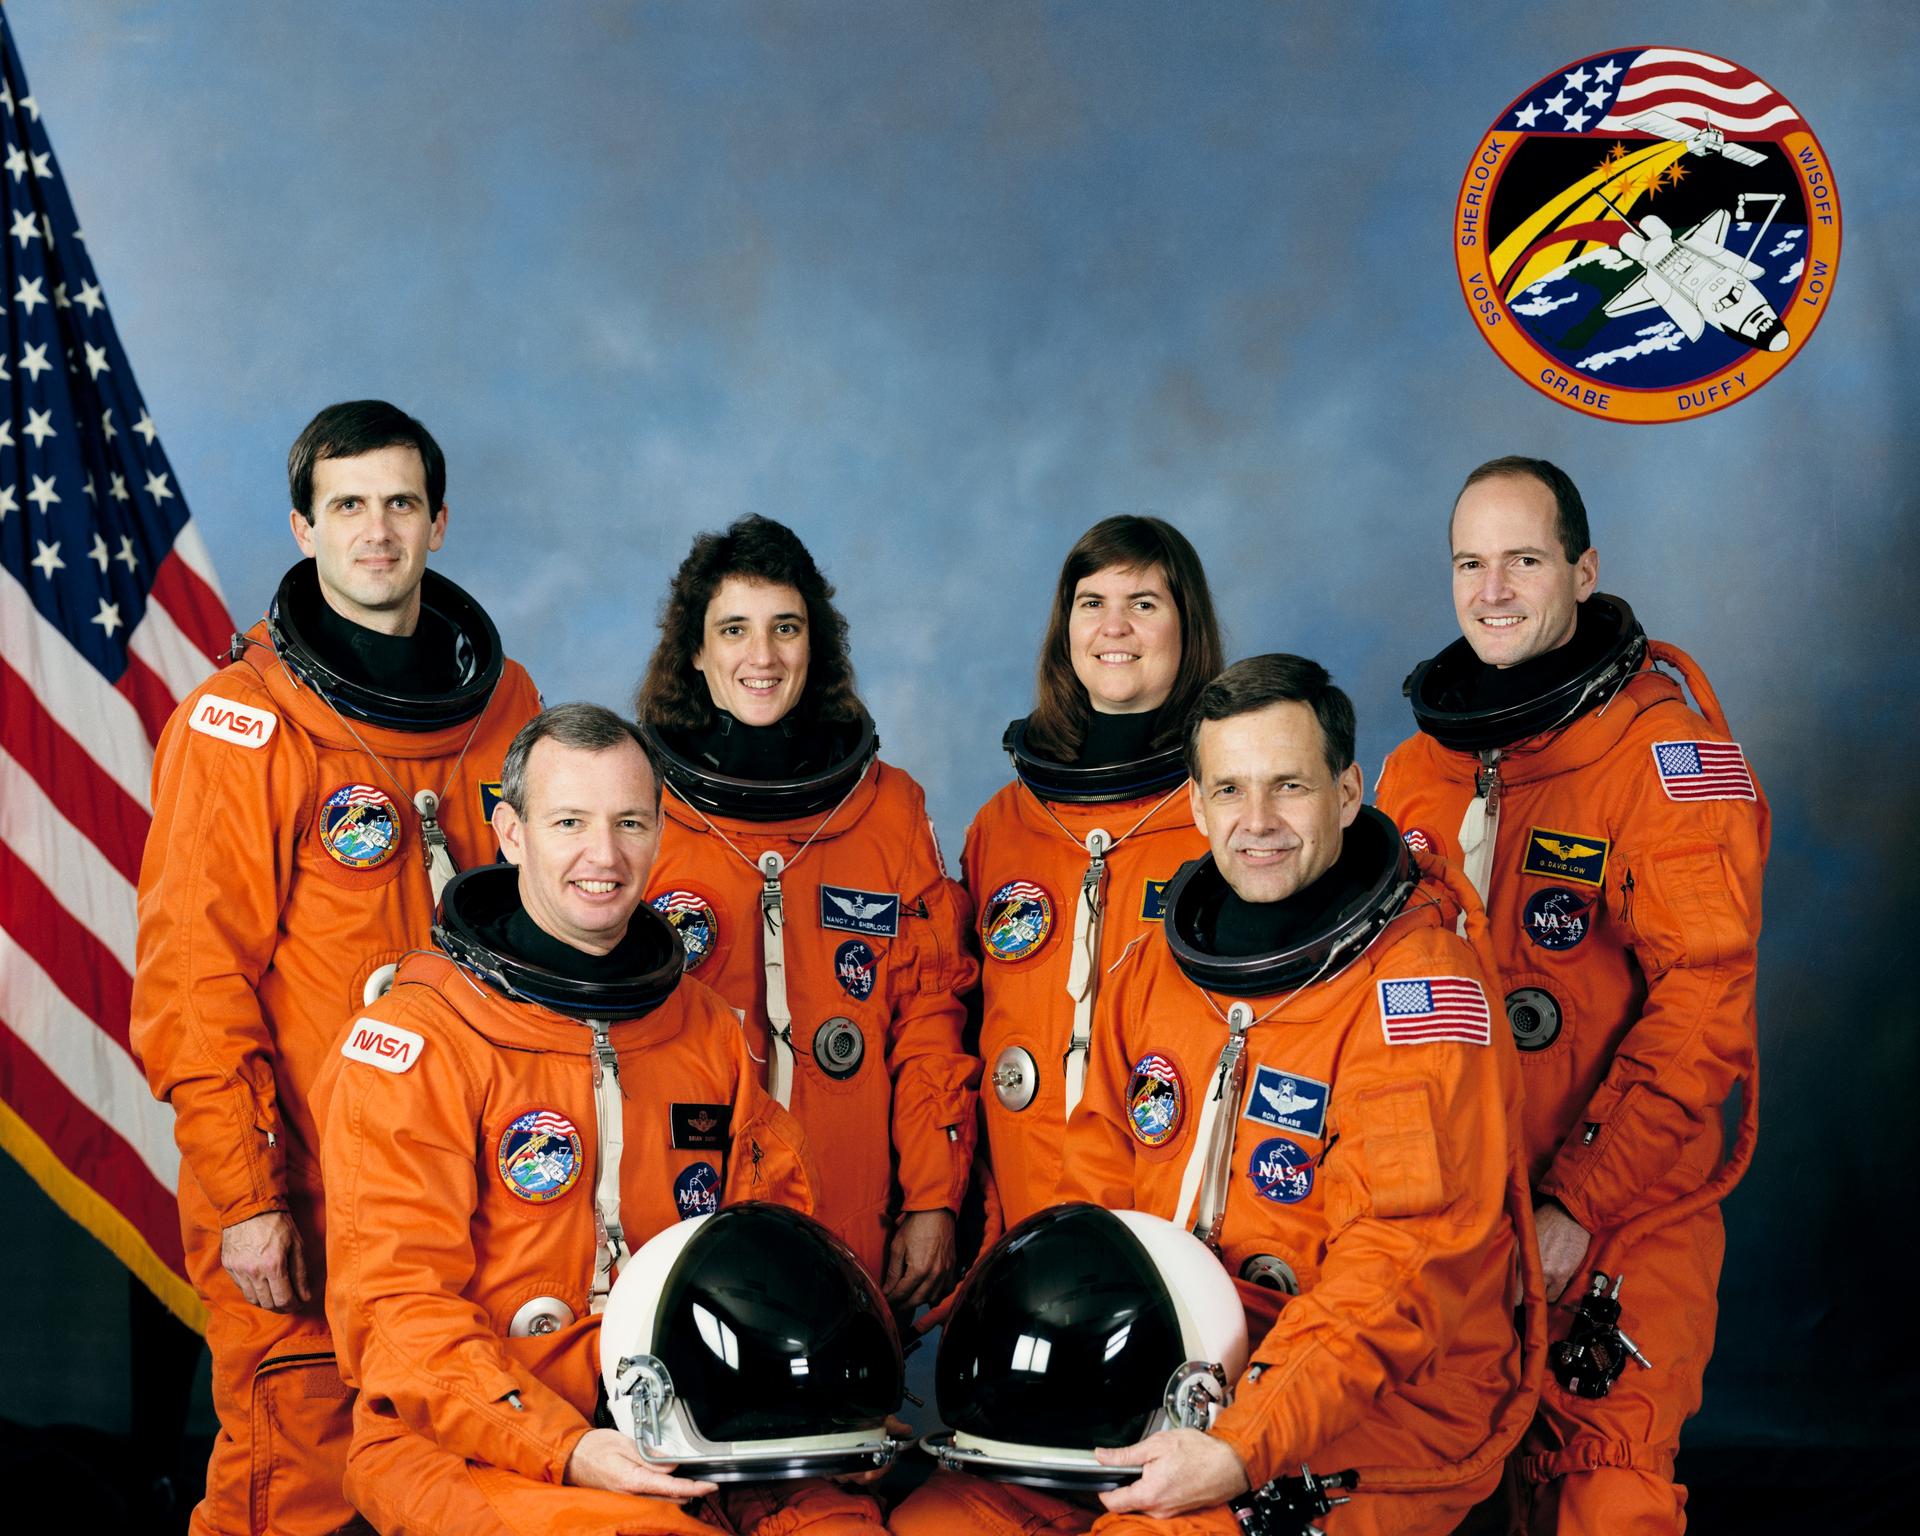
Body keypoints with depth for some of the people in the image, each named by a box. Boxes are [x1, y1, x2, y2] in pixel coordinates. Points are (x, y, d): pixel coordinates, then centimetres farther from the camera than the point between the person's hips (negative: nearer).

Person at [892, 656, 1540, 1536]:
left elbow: (1401, 1262, -21)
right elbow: (1096, 1193, 14)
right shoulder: (1155, 971, 8)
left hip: (1383, 1408, -6)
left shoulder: (1416, 989, -14)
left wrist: (1244, 1450, -29)